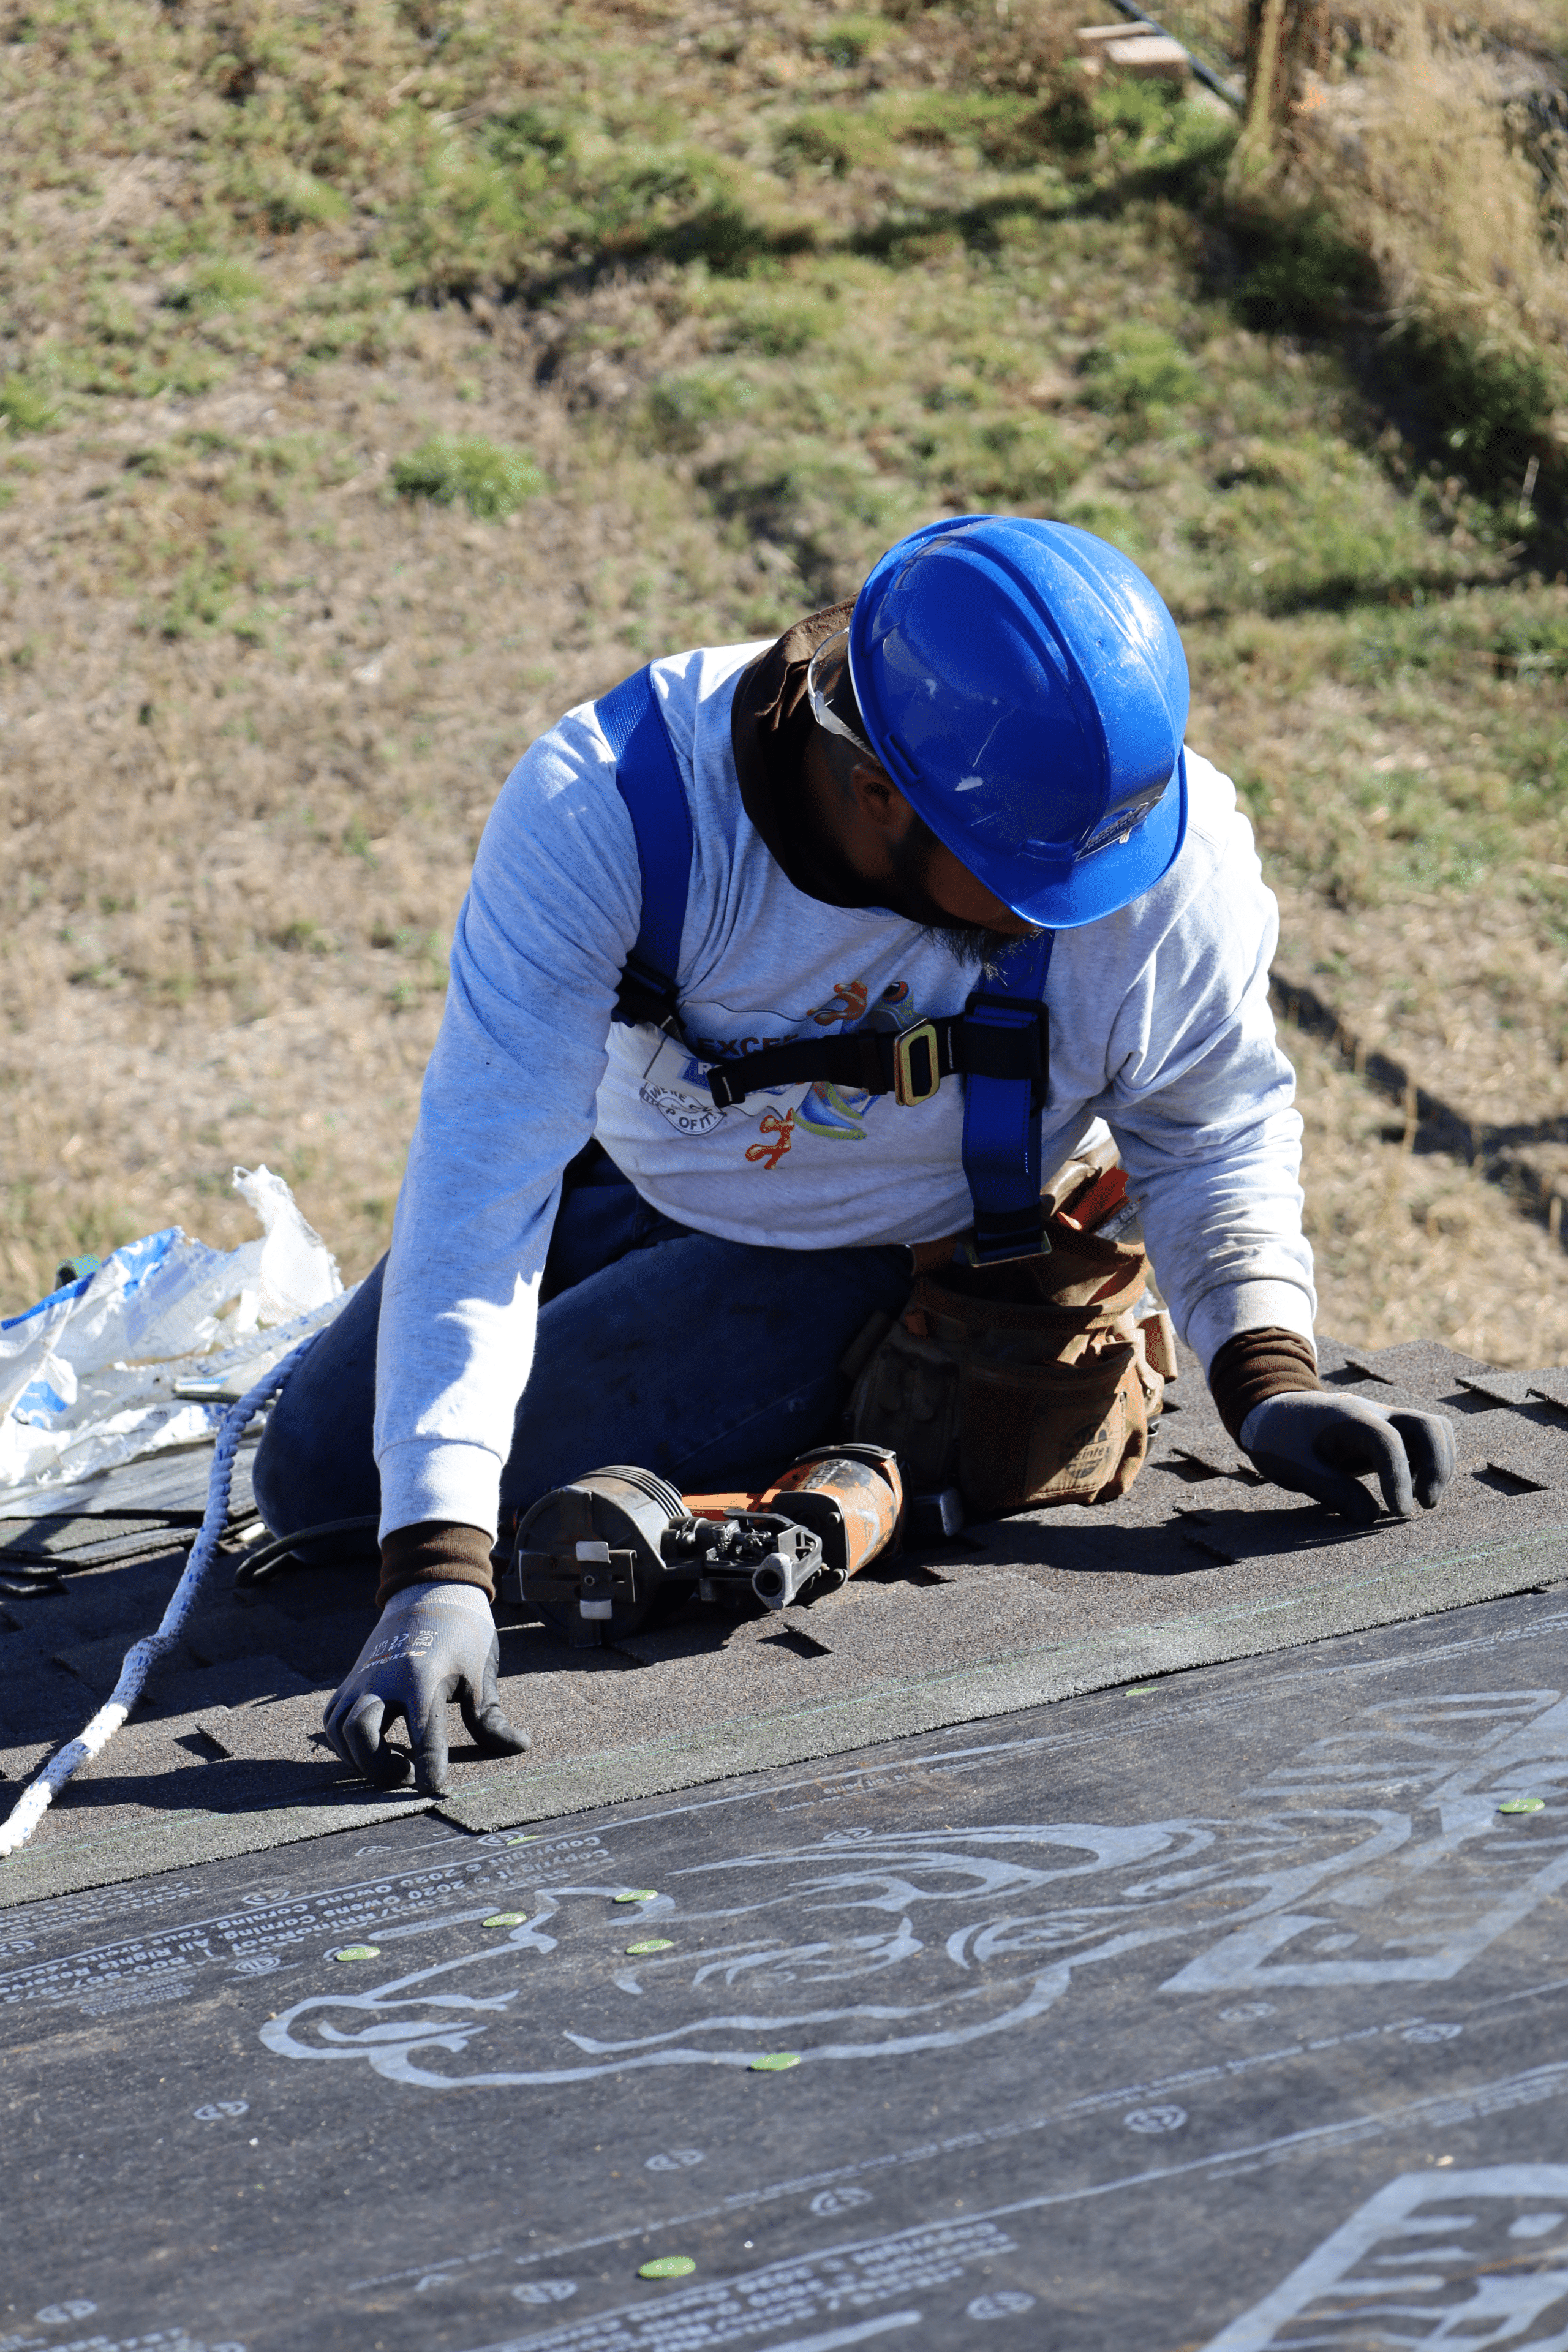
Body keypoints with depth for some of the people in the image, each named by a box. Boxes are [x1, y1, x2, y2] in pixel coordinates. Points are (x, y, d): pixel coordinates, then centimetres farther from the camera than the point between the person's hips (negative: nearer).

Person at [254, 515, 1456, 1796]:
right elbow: (480, 1187, -41)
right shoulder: (599, 808, -38)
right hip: (616, 1172, 2)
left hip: (851, 1256, -1)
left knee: (527, 1490, -19)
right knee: (314, 1477, 10)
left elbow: (1212, 1124, -10)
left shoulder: (1177, 856, -32)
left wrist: (1270, 1379, -24)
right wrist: (435, 1577, -49)